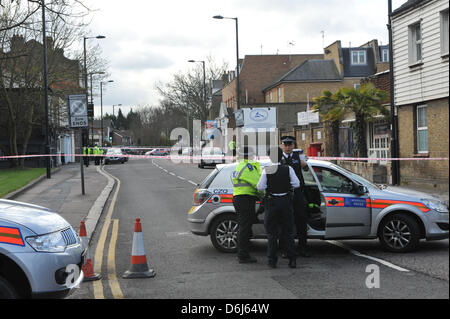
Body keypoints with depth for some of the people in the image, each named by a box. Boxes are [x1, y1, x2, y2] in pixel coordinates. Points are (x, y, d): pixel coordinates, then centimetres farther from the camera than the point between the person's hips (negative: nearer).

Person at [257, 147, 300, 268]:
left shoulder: (266, 170, -9)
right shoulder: (288, 169, -5)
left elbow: (260, 187, -11)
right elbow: (296, 184, -5)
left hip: (272, 202, -2)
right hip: (286, 201, 2)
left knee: (272, 233, 7)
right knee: (288, 232, 11)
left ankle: (272, 260, 6)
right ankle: (292, 260, 9)